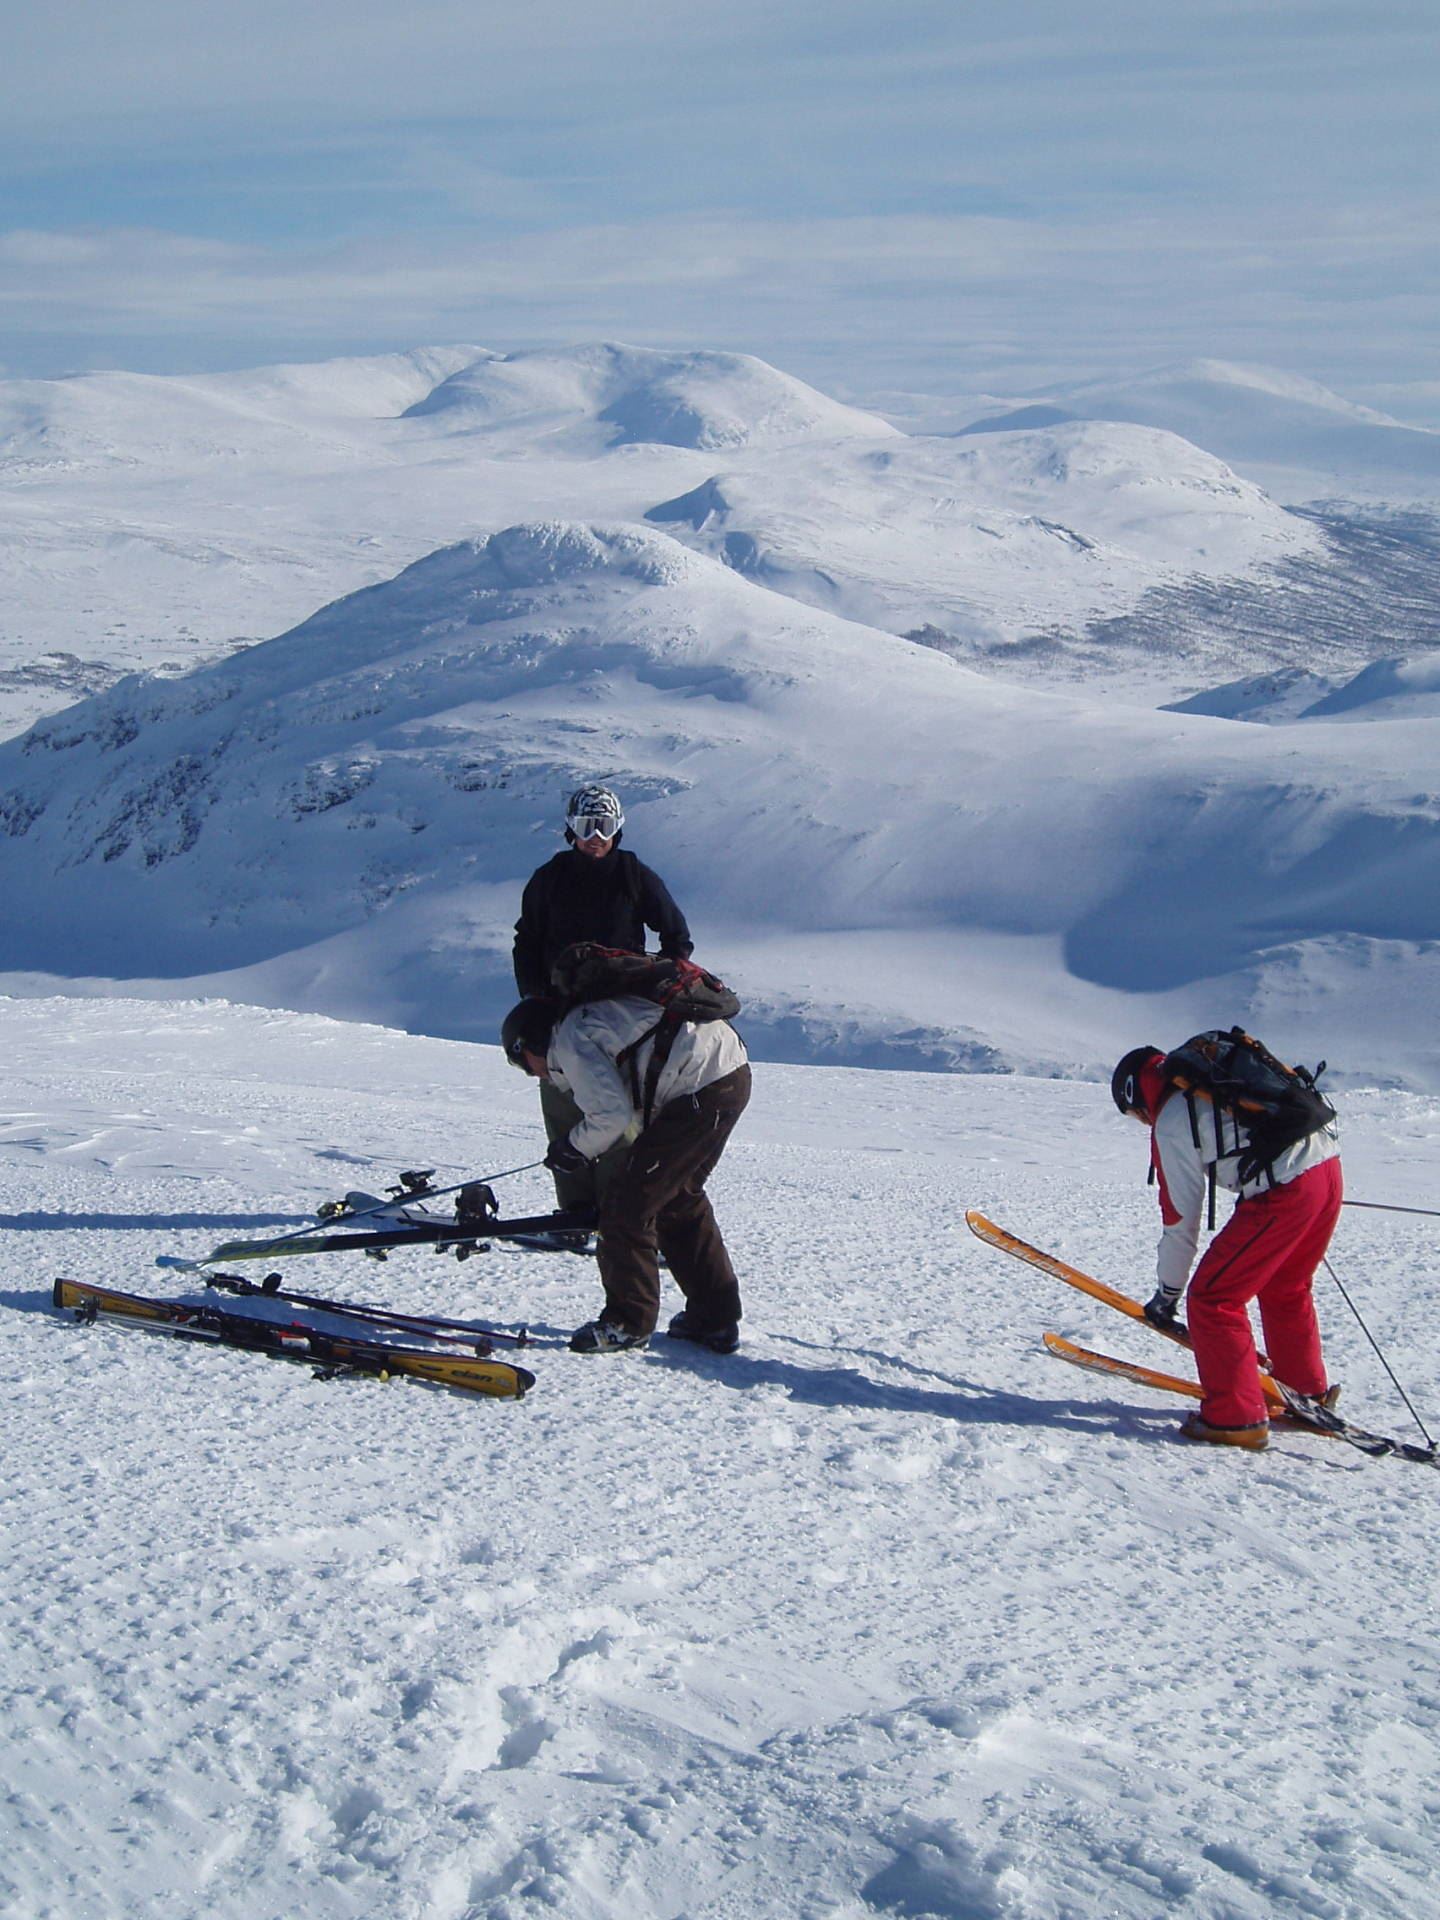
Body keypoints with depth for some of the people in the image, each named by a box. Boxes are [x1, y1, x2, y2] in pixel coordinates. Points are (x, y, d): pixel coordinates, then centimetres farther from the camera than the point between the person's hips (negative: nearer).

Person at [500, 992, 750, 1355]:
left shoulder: (571, 1042, -3)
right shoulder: (591, 1019, 26)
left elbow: (611, 1114, -12)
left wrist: (575, 1147, 6)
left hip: (701, 1089, -10)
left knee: (627, 1204, 0)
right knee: (680, 1200, 22)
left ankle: (628, 1323, 9)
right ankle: (715, 1318, 27)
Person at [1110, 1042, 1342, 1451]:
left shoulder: (1171, 1123, 0)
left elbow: (1181, 1217, 3)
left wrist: (1167, 1291, 13)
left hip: (1283, 1194, -9)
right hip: (1328, 1169, 9)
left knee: (1213, 1298, 2)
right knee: (1285, 1291, 28)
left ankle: (1236, 1417, 3)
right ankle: (1308, 1395, 40)